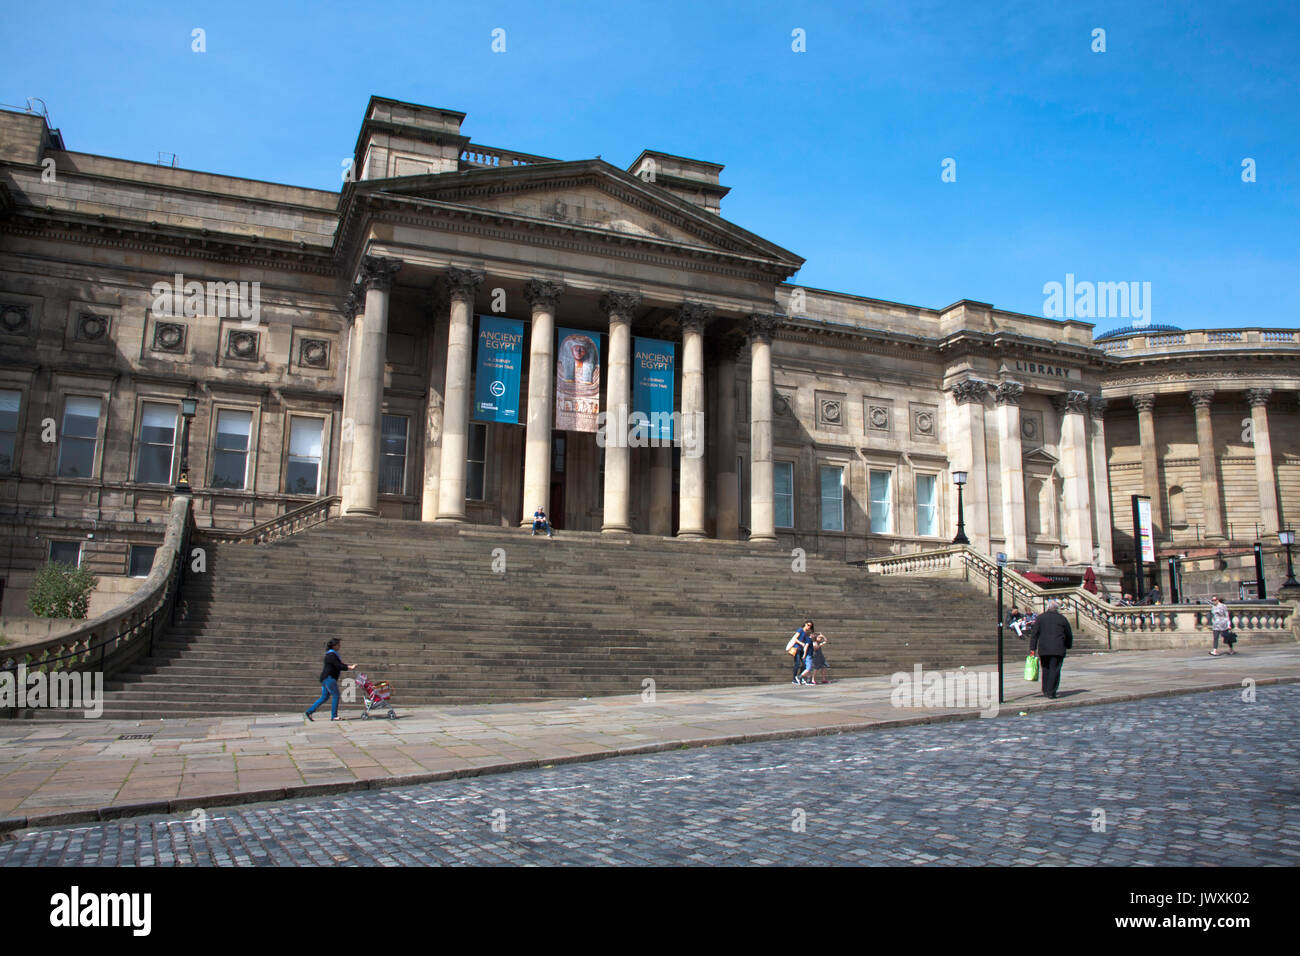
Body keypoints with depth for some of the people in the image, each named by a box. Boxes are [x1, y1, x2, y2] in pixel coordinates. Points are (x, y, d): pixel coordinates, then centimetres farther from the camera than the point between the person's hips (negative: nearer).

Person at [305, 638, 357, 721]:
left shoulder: (333, 654, 17)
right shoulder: (331, 655, -15)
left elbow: (340, 664, 20)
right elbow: (339, 666, -20)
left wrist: (350, 666, 9)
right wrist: (350, 667, -13)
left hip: (327, 678, 10)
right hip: (328, 678, -10)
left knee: (324, 697, 12)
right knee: (335, 695, -7)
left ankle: (309, 711, 14)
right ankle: (334, 716, -4)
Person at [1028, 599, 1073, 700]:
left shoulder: (1040, 617, 6)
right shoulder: (1062, 619, 4)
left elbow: (1034, 633, 0)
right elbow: (1069, 635, 12)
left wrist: (1032, 648, 0)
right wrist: (1068, 646, 28)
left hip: (1043, 649, 2)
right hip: (1058, 650, -2)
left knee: (1045, 670, 14)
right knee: (1055, 670, -2)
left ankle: (1045, 691, 18)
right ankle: (1051, 693, -8)